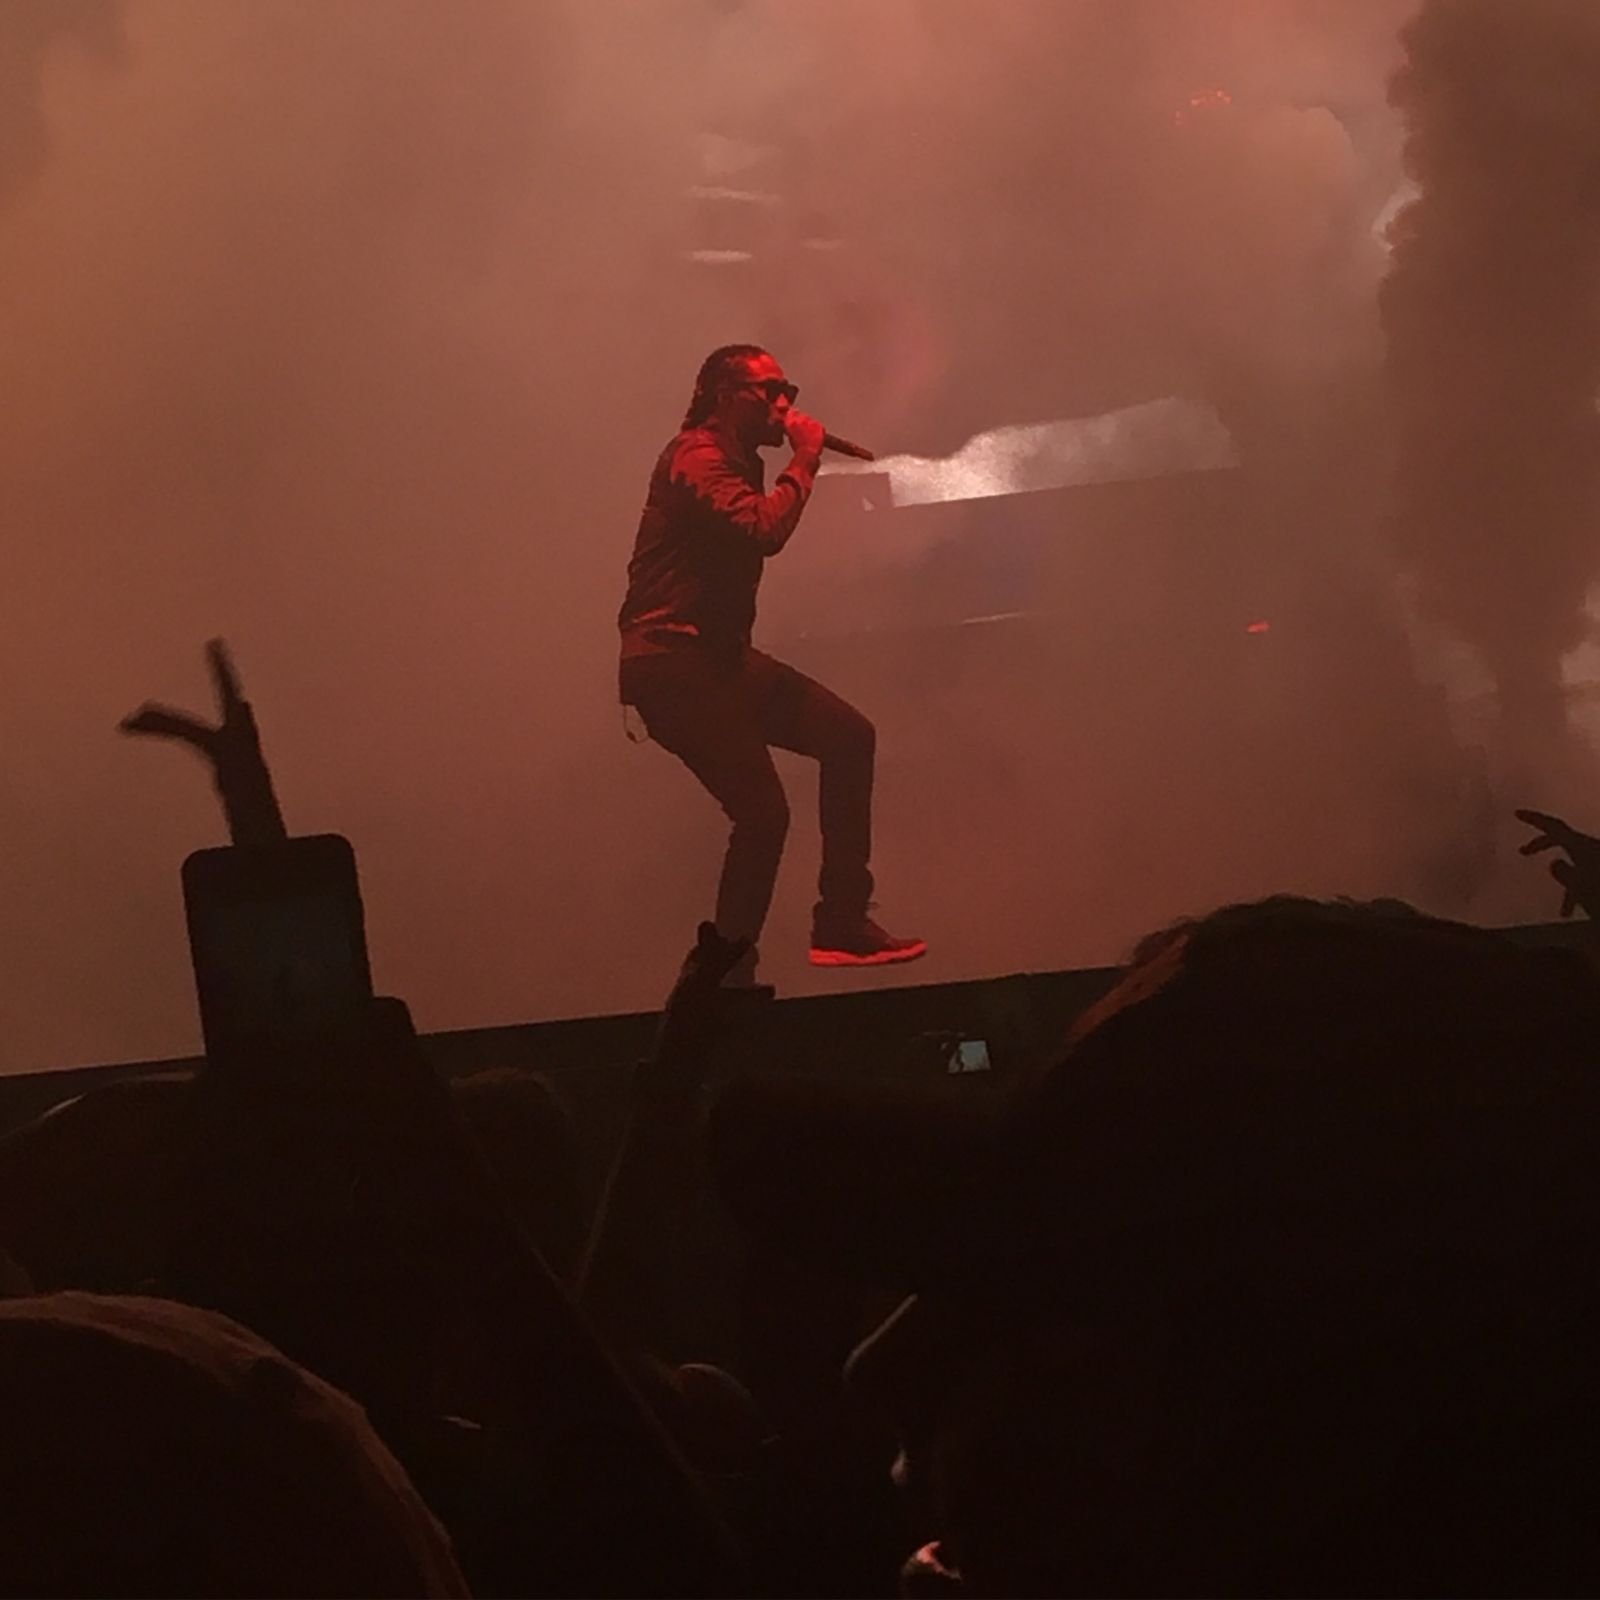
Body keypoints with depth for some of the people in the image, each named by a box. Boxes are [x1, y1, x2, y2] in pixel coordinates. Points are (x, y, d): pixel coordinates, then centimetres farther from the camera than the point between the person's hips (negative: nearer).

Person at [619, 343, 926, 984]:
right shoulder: (696, 458, -13)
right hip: (673, 662, -10)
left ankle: (841, 924, 6)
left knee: (848, 737, 5)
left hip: (716, 655, 10)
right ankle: (726, 973, -2)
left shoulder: (736, 460, 20)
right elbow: (765, 531, -27)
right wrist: (805, 460, -16)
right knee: (762, 812, -15)